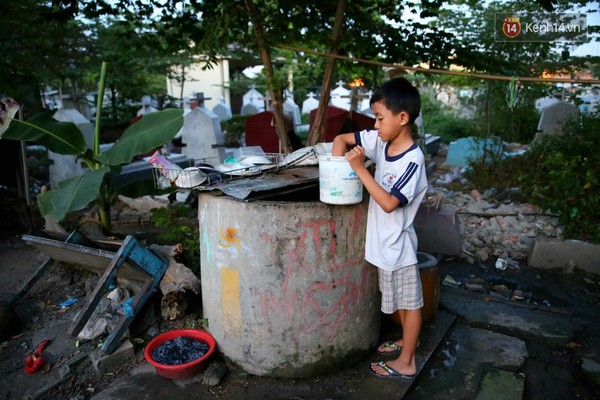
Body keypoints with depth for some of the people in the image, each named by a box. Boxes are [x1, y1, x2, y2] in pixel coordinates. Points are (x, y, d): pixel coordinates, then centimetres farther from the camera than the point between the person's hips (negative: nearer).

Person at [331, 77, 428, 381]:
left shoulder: (413, 160, -24)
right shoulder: (380, 141, -3)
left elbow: (389, 203, -29)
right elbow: (342, 138, 6)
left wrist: (359, 169, -29)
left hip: (398, 242, -8)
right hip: (384, 240, 8)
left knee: (409, 300, 10)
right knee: (398, 298, 24)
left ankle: (406, 362, 24)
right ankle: (409, 340, 45)